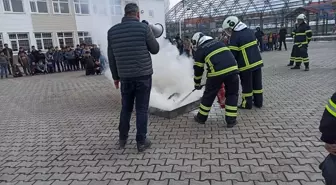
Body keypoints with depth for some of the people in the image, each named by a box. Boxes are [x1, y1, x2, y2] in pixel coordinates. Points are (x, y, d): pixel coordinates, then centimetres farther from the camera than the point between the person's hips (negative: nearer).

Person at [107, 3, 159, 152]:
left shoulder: (112, 31, 4)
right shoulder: (143, 27, -7)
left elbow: (111, 57, 8)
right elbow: (155, 49, 1)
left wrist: (115, 76, 17)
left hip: (125, 77, 3)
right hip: (143, 75, -3)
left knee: (126, 108, 17)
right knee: (142, 109, 5)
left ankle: (122, 139, 28)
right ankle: (141, 142, 13)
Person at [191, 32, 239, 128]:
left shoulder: (200, 50, 11)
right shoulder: (218, 42, 26)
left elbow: (198, 69, 14)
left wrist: (197, 84, 28)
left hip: (217, 72, -4)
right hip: (232, 69, 4)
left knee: (209, 94, 14)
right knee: (232, 94, 18)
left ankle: (201, 117, 29)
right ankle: (231, 120, 19)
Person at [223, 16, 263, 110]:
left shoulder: (235, 36, -14)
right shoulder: (249, 31, 8)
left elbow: (233, 54, -13)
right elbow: (254, 45, 15)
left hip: (246, 65, -7)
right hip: (257, 61, 7)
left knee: (247, 85, 6)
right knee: (257, 82, 14)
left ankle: (247, 104, 17)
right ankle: (258, 102, 25)